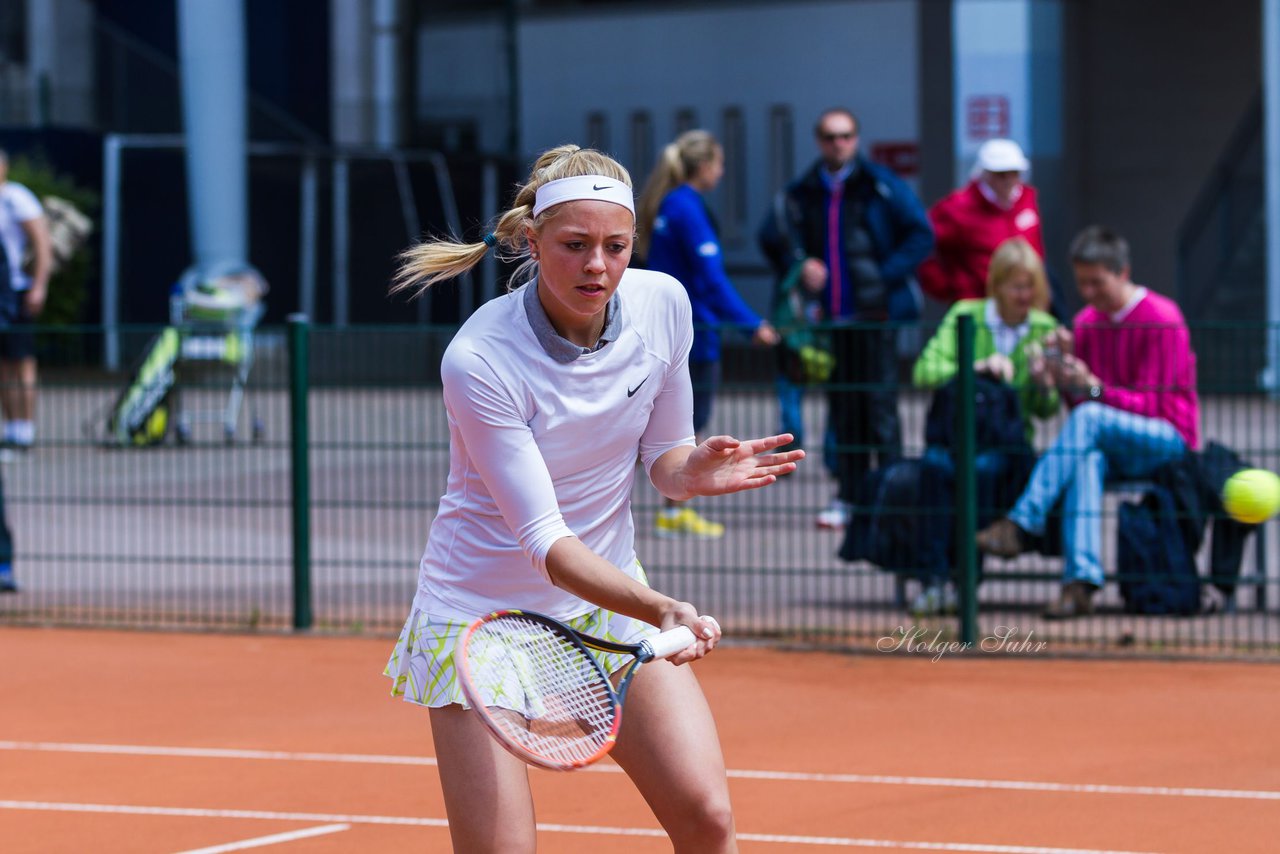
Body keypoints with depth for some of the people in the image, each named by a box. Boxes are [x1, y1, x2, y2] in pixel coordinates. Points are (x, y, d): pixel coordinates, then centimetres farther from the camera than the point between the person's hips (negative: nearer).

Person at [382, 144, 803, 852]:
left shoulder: (663, 303, -9)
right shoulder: (478, 360, -25)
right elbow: (544, 540, -28)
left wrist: (695, 469, -18)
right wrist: (660, 610, -42)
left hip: (616, 597, 4)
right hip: (486, 613, -4)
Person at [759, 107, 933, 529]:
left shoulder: (881, 185, -1)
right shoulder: (802, 192, 10)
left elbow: (921, 235, -2)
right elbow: (774, 237, 21)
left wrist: (887, 276, -10)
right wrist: (799, 265, 2)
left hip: (875, 315, -4)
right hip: (830, 317, 4)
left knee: (880, 406, -6)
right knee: (842, 410, 6)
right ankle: (848, 497, 11)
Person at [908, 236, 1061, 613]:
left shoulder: (1044, 329, 8)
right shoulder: (965, 315, 5)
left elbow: (1046, 410, 4)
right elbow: (924, 371, -9)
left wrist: (1041, 378, -16)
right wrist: (978, 367, -20)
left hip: (1009, 441, 0)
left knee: (984, 467, -34)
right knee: (936, 465, -34)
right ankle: (933, 578, -35)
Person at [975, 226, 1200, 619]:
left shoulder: (1162, 319, -9)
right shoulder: (1086, 322, 10)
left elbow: (1152, 407, -13)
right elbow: (1079, 402, 6)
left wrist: (1093, 388, -26)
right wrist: (1062, 376, -16)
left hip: (1169, 442, -5)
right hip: (1107, 447, 5)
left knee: (1089, 418, -34)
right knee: (1087, 458, -34)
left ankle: (1021, 523, -37)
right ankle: (1082, 579, -47)